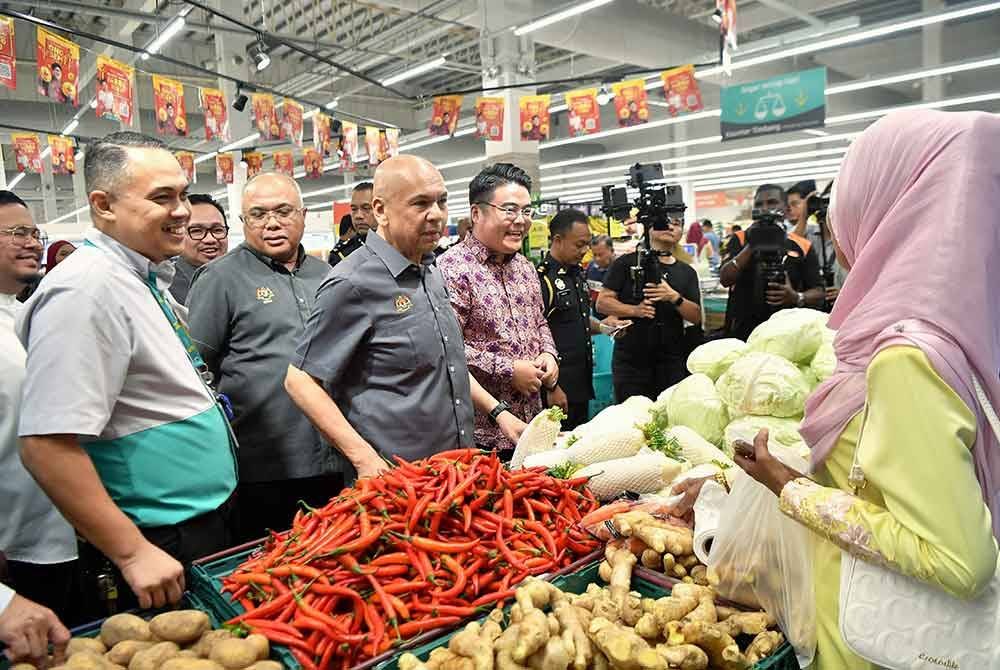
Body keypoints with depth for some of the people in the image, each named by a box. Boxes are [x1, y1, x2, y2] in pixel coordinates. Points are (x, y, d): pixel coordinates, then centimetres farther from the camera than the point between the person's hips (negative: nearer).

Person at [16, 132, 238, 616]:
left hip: (208, 523, 9)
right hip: (161, 547, -9)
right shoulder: (89, 289, -22)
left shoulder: (147, 279, 7)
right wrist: (133, 554, -22)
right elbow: (47, 446, -26)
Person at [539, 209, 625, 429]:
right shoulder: (543, 279, -15)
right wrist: (550, 387, -20)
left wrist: (601, 327, 6)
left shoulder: (576, 274, 13)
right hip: (558, 391, -9)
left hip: (582, 385, 9)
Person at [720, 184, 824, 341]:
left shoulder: (803, 246, 4)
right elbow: (725, 279, -9)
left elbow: (819, 294, 3)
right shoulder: (740, 239, 4)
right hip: (742, 335, 0)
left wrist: (797, 298, -18)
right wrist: (750, 246, -18)